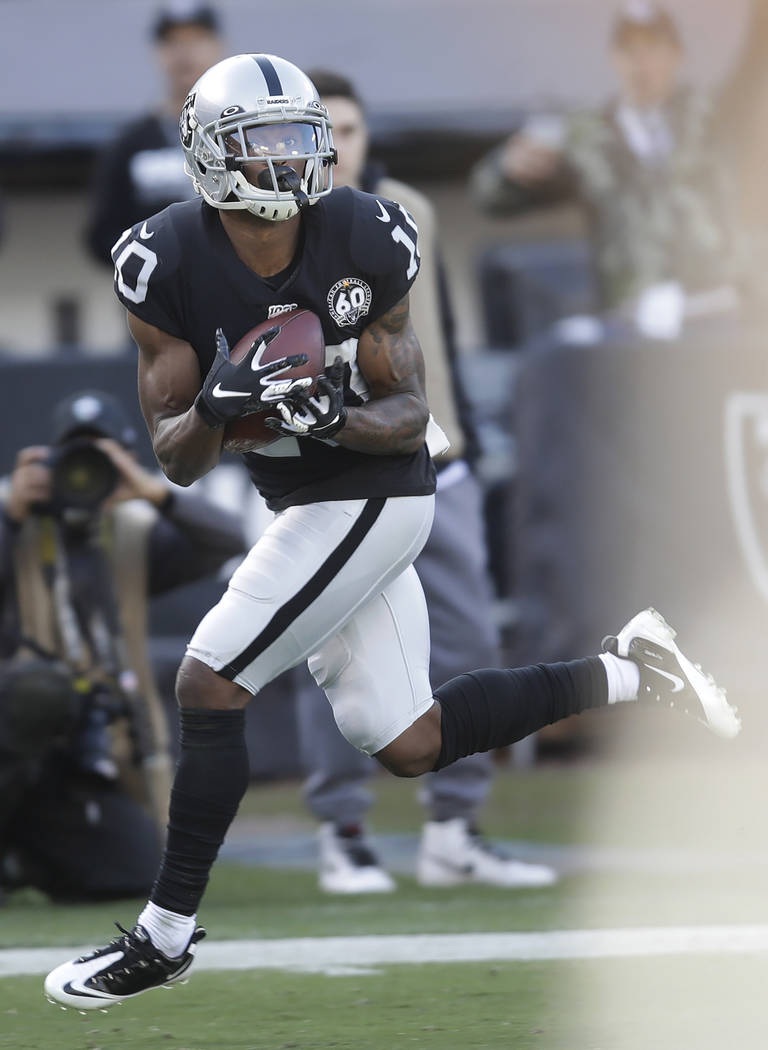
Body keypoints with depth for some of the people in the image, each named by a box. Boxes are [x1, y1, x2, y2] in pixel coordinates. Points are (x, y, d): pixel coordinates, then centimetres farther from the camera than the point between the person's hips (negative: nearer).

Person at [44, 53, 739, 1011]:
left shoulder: (363, 243, -16)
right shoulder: (168, 266, -9)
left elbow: (410, 414, -9)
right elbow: (176, 461, -9)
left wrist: (334, 417, -30)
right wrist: (212, 407, -31)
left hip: (370, 494, -6)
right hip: (303, 503, 6)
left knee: (207, 687, -12)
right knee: (408, 745, 11)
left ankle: (165, 933, 1)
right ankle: (628, 671, 26)